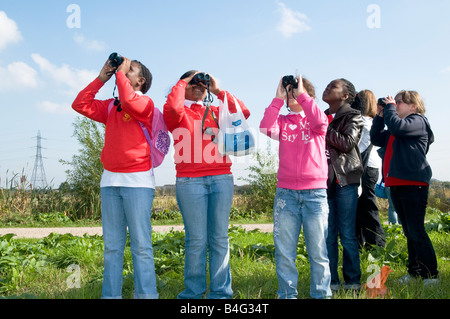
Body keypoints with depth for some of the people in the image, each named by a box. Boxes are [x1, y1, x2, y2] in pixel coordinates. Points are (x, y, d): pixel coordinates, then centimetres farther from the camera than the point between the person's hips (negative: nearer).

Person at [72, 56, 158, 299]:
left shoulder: (145, 104, 0)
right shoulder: (110, 107, 18)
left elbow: (129, 101, -21)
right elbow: (80, 104, 15)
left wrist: (121, 73, -5)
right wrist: (101, 78, 14)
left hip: (138, 181, -6)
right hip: (110, 181, 6)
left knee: (141, 245, -6)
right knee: (112, 246, 7)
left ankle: (145, 294, -3)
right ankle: (110, 294, 11)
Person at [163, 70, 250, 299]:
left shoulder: (215, 112, 21)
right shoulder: (178, 114, 11)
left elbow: (243, 113, 10)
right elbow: (171, 107, -13)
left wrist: (218, 91, 9)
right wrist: (182, 83, 3)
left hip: (222, 179, 3)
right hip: (189, 181, -3)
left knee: (220, 238, 3)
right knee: (196, 240, -4)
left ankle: (221, 292, 9)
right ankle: (193, 293, 7)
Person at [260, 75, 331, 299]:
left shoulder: (315, 120, 10)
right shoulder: (283, 121, 13)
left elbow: (321, 122, -14)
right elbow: (265, 128, -7)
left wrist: (302, 94, -8)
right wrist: (278, 99, -6)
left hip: (315, 192, -1)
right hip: (286, 192, 2)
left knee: (318, 249, 2)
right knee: (284, 250, 2)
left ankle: (321, 293, 13)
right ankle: (287, 294, 12)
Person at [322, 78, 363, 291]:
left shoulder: (353, 117, 3)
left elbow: (348, 143, -13)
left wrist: (324, 129, -9)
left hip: (345, 180, -5)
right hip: (324, 180, 5)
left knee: (347, 234, -2)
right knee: (328, 235, 4)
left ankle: (352, 281, 7)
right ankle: (332, 281, 11)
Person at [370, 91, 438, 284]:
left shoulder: (418, 121, -5)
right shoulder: (394, 131, 21)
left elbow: (397, 126, -22)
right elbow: (376, 138, 22)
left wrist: (390, 106, -7)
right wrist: (380, 115, 15)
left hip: (413, 184, -9)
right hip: (396, 184, 9)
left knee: (416, 231, -9)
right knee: (409, 232, 13)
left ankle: (430, 276, -3)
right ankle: (414, 273, 21)